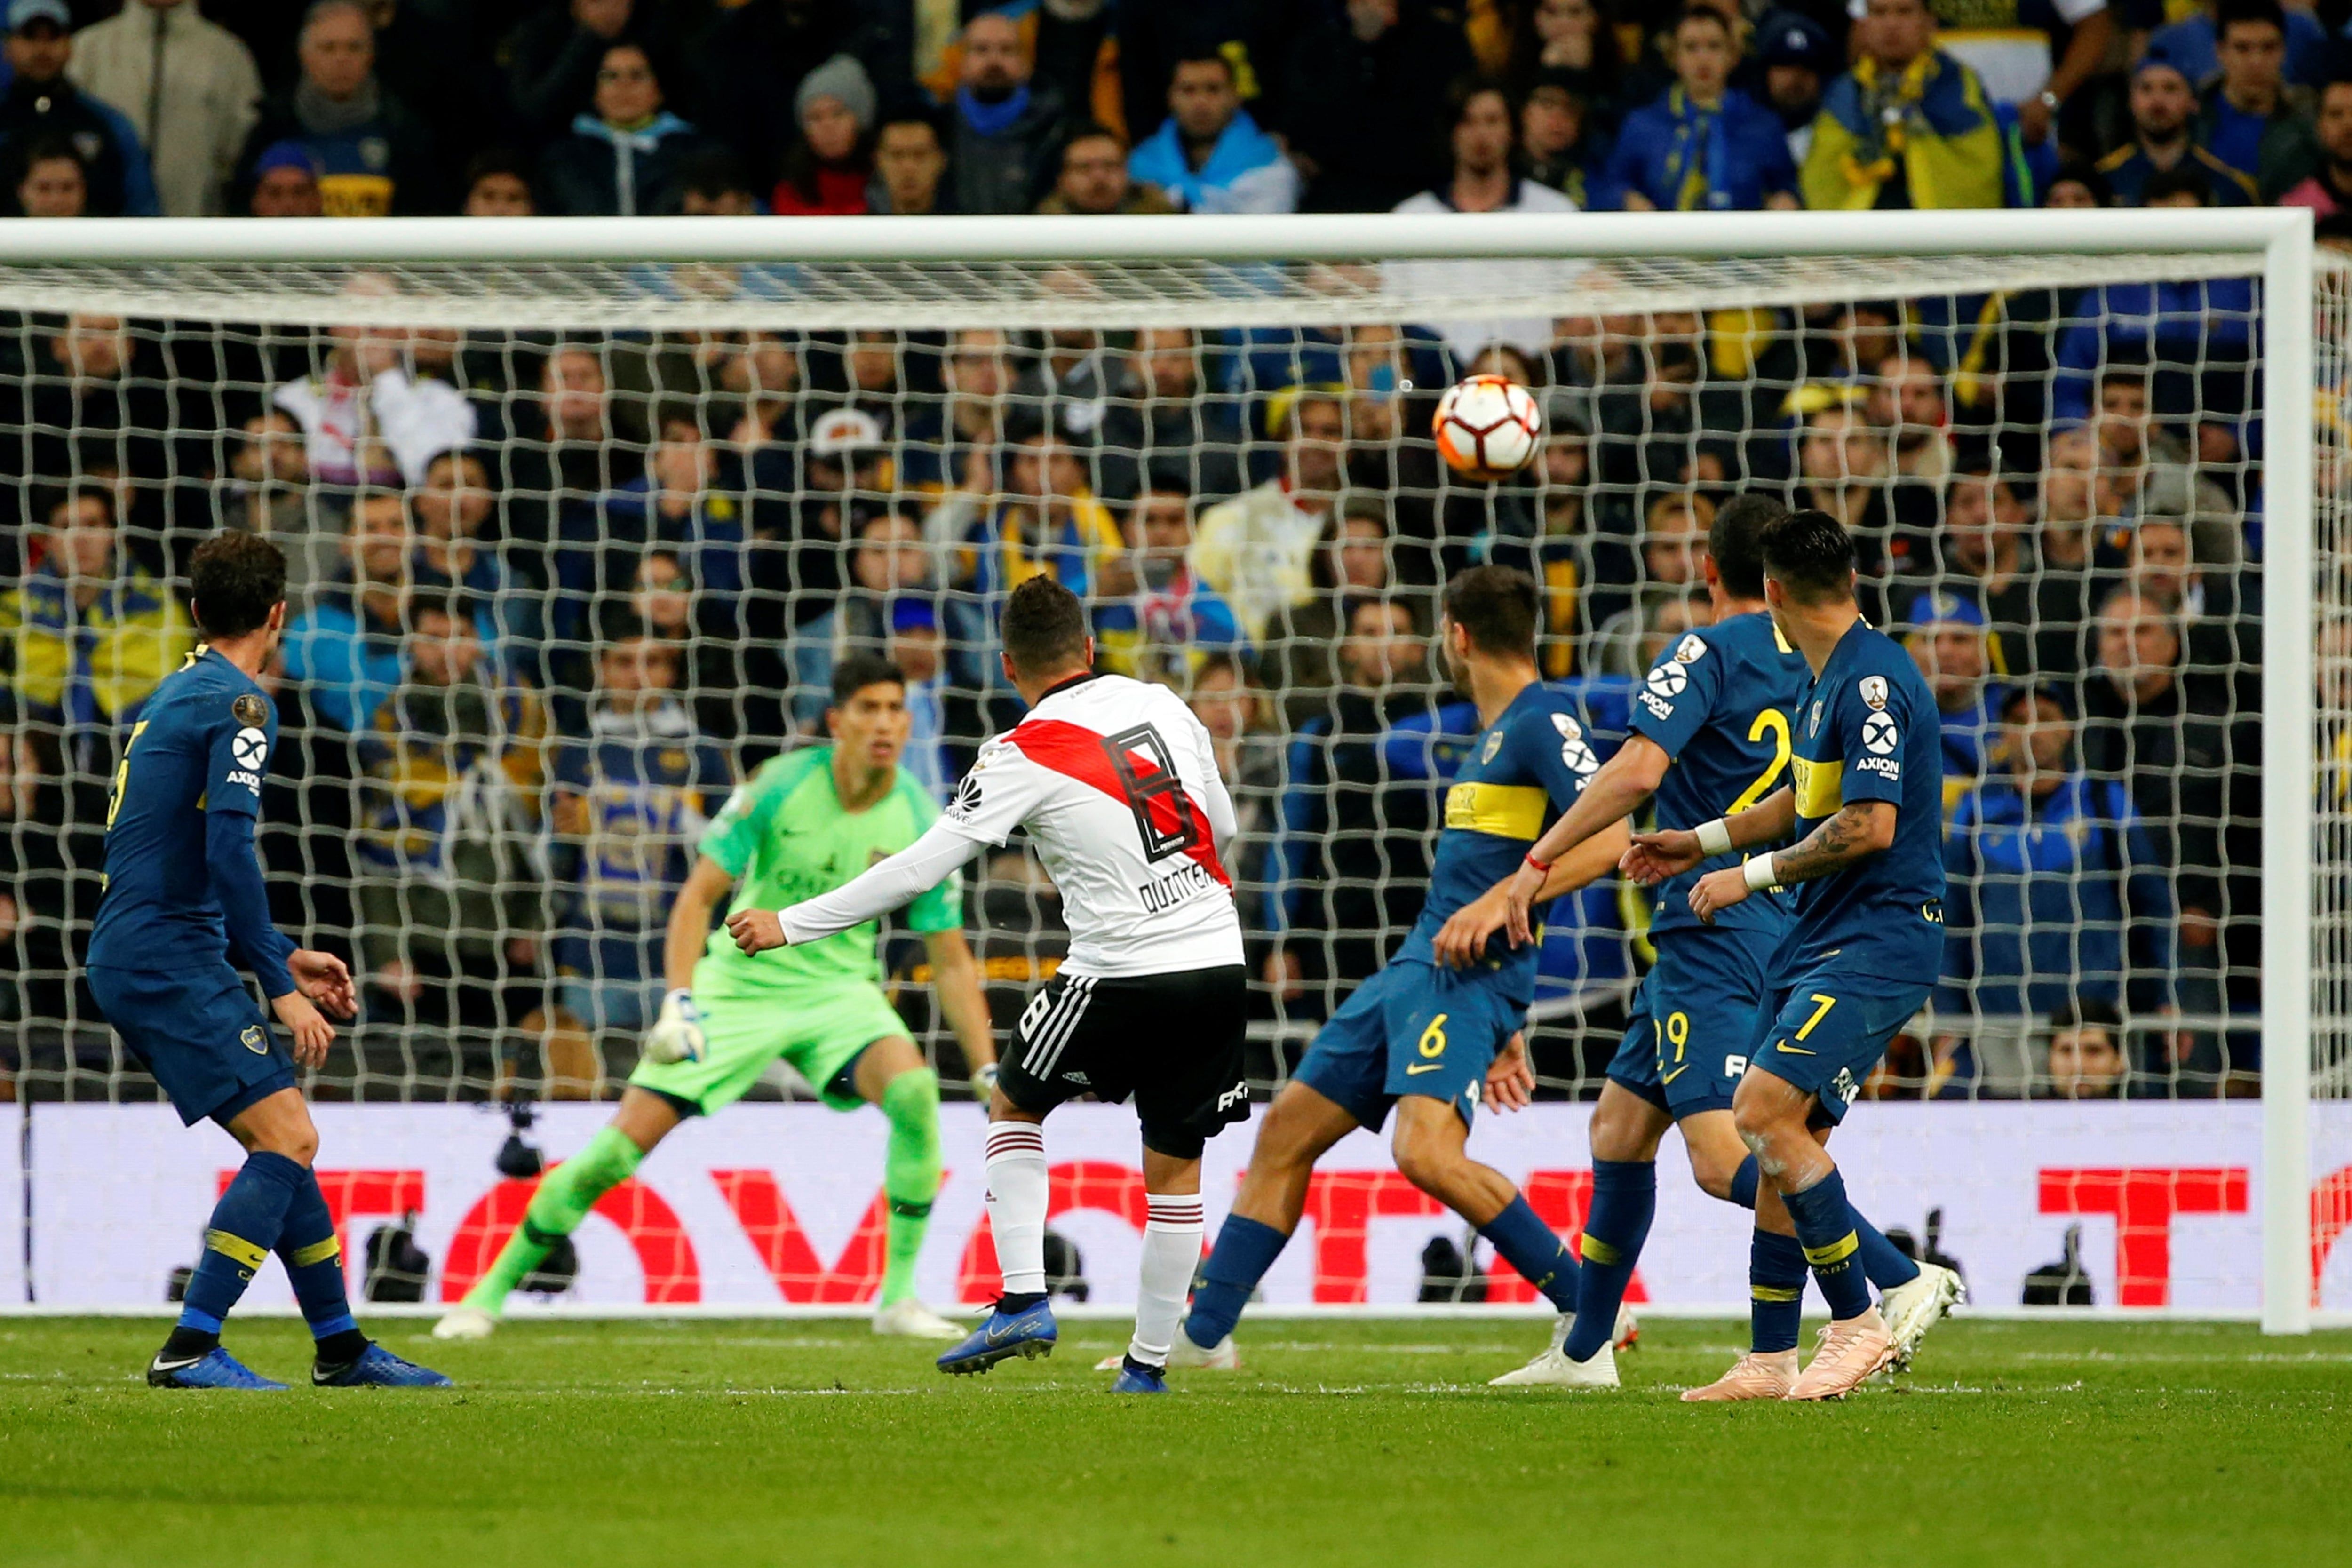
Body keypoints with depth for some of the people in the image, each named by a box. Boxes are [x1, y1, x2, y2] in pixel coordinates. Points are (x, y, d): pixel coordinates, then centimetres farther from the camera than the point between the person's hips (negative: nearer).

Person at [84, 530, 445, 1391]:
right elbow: (229, 852, -20)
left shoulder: (179, 694, 20)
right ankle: (191, 1348, -20)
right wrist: (280, 987, -16)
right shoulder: (238, 703, -10)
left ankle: (340, 1347, 20)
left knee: (284, 1139, 15)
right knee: (288, 1136, -15)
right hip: (169, 958, -10)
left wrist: (282, 959, 26)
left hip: (134, 957, 10)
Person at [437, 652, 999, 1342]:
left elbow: (952, 961, -1)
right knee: (623, 1142, -10)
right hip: (739, 985, -2)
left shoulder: (920, 823, -8)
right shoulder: (779, 787, -14)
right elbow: (698, 897, -11)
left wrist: (989, 1072, -7)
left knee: (914, 1090, -29)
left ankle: (899, 1296, -16)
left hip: (837, 990, 2)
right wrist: (679, 1003, -24)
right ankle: (491, 1291, 8)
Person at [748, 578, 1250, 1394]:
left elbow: (919, 870, -9)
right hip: (1219, 966, 4)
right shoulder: (1162, 704, 7)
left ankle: (1023, 1303, 6)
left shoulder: (1025, 757, -8)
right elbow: (1222, 830, 18)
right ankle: (1149, 1364, 15)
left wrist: (790, 925, -2)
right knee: (1175, 1166, 14)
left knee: (1012, 1108, 18)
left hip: (1122, 975, -4)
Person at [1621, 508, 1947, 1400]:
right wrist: (1699, 844, 34)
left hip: (1879, 941, -10)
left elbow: (1870, 825, -22)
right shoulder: (1830, 681, 16)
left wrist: (1754, 875, -13)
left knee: (1765, 1111, -20)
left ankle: (1858, 1323, -12)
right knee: (1781, 1134, 8)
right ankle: (1771, 1364, 13)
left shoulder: (1872, 681, -16)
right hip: (1821, 942, 10)